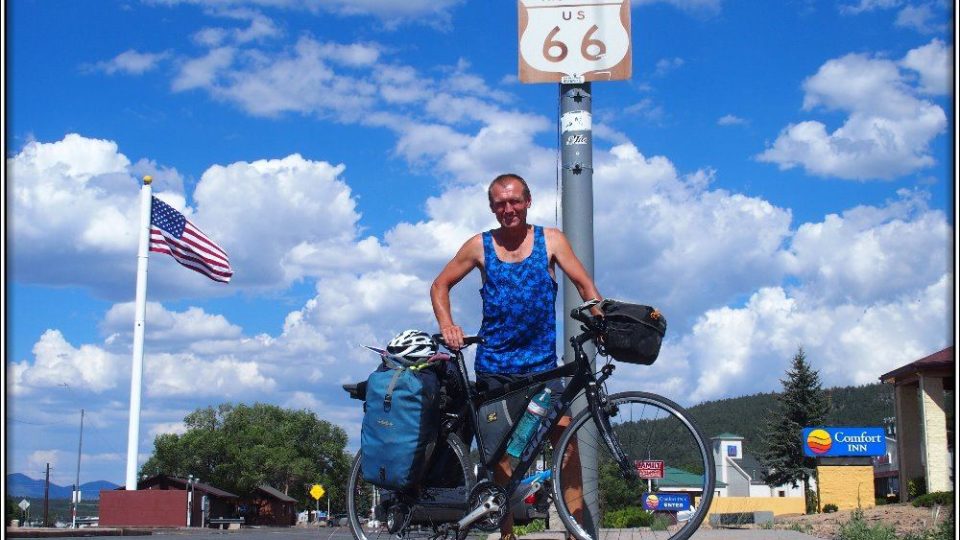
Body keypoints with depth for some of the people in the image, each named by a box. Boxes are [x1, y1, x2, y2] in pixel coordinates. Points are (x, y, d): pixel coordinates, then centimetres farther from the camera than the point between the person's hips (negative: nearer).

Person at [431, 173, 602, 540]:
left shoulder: (550, 240, 3)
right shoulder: (480, 246, 3)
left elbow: (583, 283, -2)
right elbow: (440, 286, 10)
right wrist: (447, 326, -8)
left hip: (542, 363, 0)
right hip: (494, 365, 0)